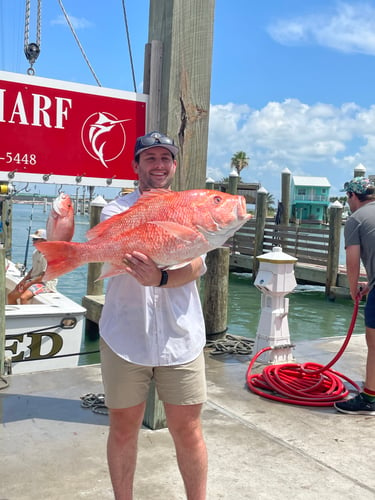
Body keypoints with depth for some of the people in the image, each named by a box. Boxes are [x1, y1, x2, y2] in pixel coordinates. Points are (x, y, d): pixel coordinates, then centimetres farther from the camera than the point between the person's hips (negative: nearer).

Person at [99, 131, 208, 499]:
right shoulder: (117, 209, 3)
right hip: (124, 338, 0)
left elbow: (196, 266, -9)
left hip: (180, 339, 1)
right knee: (124, 427, 13)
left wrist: (161, 278, -29)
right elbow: (127, 255, -17)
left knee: (187, 429, 7)